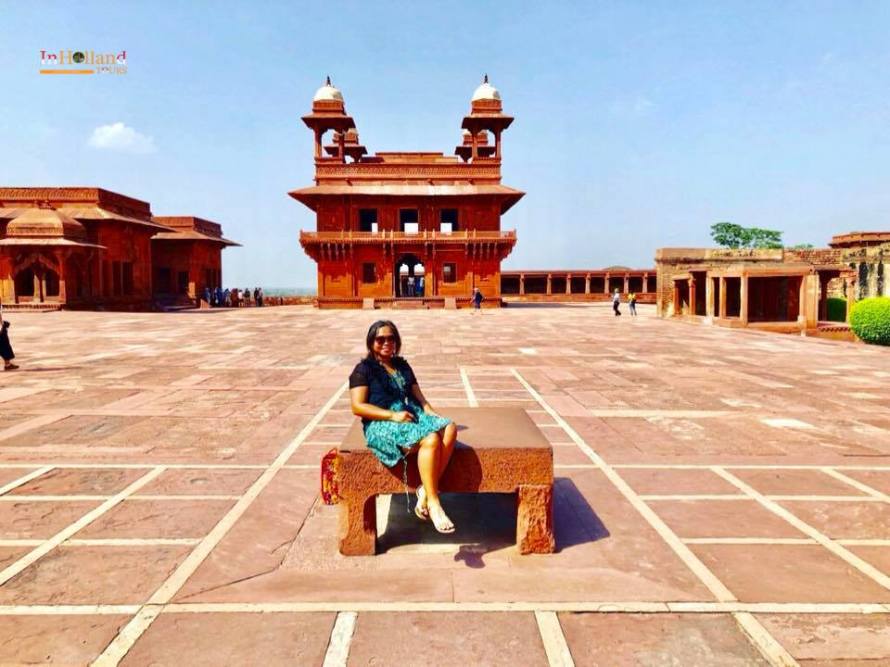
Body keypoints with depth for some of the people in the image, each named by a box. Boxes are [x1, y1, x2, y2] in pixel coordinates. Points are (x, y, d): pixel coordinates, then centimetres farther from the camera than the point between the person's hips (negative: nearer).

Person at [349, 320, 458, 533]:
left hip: (411, 415, 6)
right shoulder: (364, 369, 2)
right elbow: (358, 407, -7)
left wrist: (431, 413, -2)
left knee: (449, 428, -24)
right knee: (431, 439, -32)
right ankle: (434, 503, -24)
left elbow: (418, 395, 19)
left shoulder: (402, 366, 21)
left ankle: (426, 491, -23)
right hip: (381, 424, -6)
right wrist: (393, 416, -16)